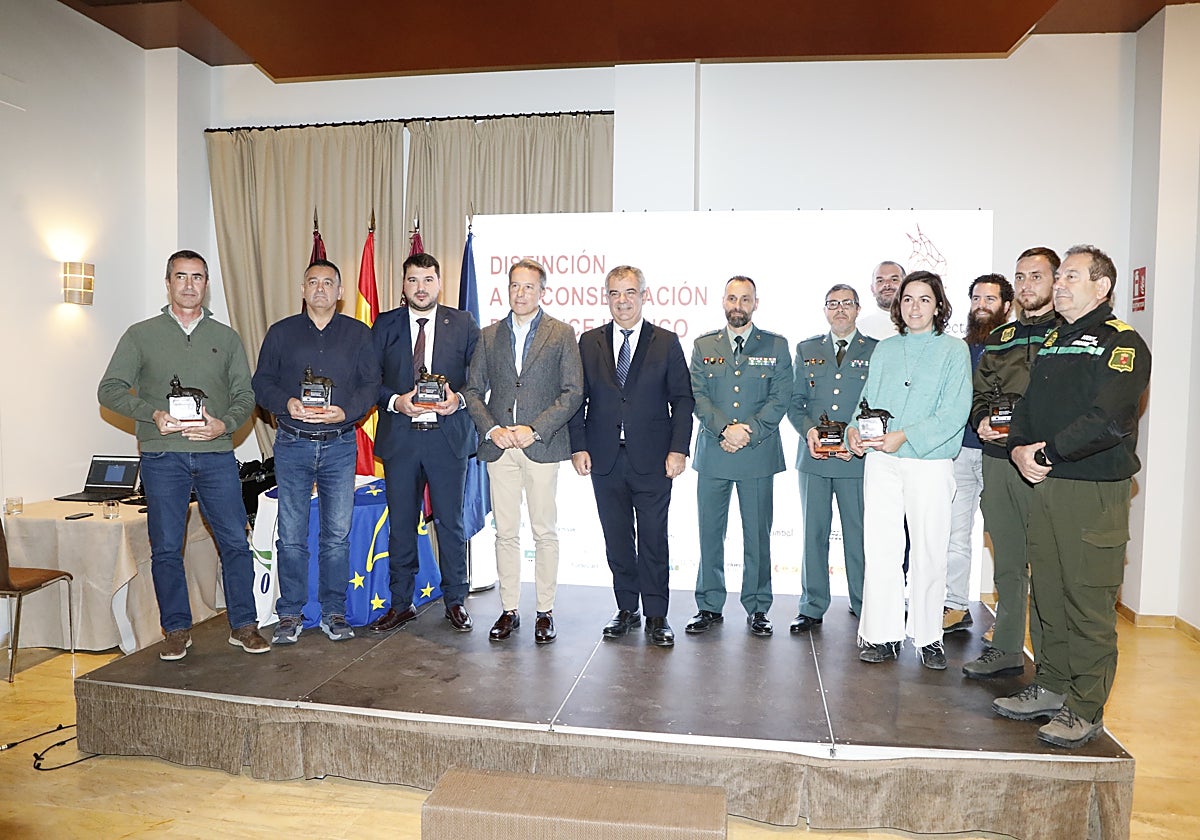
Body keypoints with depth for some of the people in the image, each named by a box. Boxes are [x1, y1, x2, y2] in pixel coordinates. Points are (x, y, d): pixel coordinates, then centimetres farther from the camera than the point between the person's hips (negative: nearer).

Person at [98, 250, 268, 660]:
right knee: (166, 548, 4)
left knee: (235, 542, 0)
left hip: (216, 454, 1)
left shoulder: (226, 338, 12)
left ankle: (243, 625, 12)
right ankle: (177, 630, 18)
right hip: (162, 456, 0)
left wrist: (224, 424, -11)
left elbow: (245, 395, 9)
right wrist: (153, 414, -13)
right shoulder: (141, 335, 9)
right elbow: (110, 389, 4)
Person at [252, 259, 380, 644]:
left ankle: (334, 612, 16)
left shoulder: (359, 334, 8)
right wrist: (286, 403, -13)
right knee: (291, 535, 3)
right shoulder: (281, 332, 9)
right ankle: (290, 614, 15)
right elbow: (261, 382, 7)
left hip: (340, 445, 0)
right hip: (292, 444, 0)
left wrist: (344, 411, -13)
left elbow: (372, 384, 4)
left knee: (338, 534, 4)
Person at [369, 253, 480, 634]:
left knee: (451, 522, 6)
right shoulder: (384, 325, 7)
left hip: (448, 435, -1)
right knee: (401, 523, 9)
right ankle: (401, 603, 23)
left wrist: (458, 399, -13)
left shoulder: (464, 324, 5)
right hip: (399, 437, 1)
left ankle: (455, 601, 21)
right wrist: (396, 401, -12)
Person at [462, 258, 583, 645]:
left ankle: (545, 612, 15)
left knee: (545, 531, 4)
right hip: (499, 446, 3)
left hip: (542, 446, -2)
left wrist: (534, 430, -13)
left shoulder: (562, 334, 3)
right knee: (506, 532, 7)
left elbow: (572, 392, -4)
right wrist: (491, 429, -6)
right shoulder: (489, 336, 13)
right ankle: (509, 610, 18)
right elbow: (473, 390, 11)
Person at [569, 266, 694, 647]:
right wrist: (578, 447, -2)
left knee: (653, 540, 1)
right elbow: (578, 398, 8)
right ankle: (626, 609, 23)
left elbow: (682, 399, 2)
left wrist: (679, 449, -7)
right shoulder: (589, 342, 9)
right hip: (605, 458, 2)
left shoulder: (666, 342, 4)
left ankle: (656, 615, 14)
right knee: (617, 540, 10)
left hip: (652, 459, -2)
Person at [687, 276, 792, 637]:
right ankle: (710, 606, 18)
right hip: (713, 454, 1)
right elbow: (697, 396, 2)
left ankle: (757, 608, 18)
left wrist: (749, 432, -12)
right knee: (710, 532, 6)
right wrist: (725, 428, -13)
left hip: (758, 453, -1)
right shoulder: (703, 345, 10)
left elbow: (781, 398, -1)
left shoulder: (776, 346, 6)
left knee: (757, 534, 5)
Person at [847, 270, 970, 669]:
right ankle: (882, 633, 13)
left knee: (930, 550, 2)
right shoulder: (884, 350, 14)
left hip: (930, 462, -3)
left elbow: (954, 413, -8)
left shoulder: (954, 350, 2)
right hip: (881, 461, 3)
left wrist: (905, 436, -18)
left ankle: (927, 636, 16)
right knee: (880, 548, 3)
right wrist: (855, 429, -4)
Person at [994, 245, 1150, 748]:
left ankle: (1085, 710, 10)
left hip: (1095, 492, -7)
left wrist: (1047, 452, -15)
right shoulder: (1052, 343, 18)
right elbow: (1027, 406, 16)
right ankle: (1051, 687, 25)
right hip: (1044, 486, 7)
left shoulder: (1122, 343, -7)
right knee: (1049, 594, 13)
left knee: (1089, 603, -1)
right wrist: (1019, 448, -3)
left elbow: (1108, 420, -20)